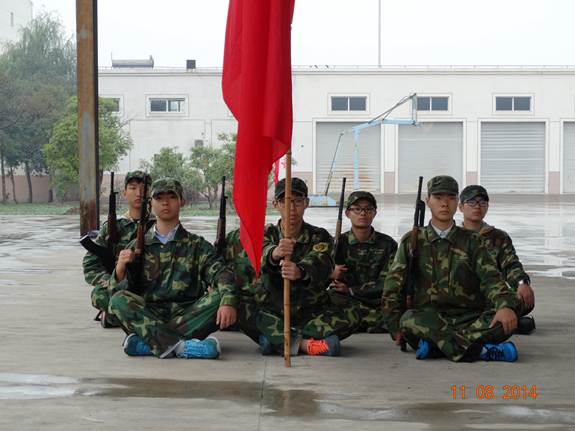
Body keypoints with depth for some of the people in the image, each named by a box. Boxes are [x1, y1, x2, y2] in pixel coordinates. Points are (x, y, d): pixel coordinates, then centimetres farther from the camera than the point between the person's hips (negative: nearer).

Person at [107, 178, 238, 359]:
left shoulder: (197, 245, 14)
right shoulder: (138, 246, 15)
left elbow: (221, 274, -3)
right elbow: (117, 292, 9)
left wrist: (228, 302, -25)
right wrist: (120, 269, -14)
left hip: (188, 316, 0)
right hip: (148, 317, 0)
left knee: (218, 297, -26)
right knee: (119, 300, -26)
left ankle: (148, 343, -34)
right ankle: (181, 347, -42)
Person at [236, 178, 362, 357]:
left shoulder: (319, 236, 4)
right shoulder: (267, 233, 6)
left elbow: (321, 262, -22)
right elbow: (261, 256, -20)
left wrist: (300, 272, -48)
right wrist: (274, 254, -48)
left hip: (310, 312, 1)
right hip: (270, 311, 0)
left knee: (352, 314, -26)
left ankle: (274, 338, -29)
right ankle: (305, 343, -34)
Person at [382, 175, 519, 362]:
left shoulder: (472, 241, 15)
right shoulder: (412, 241, 14)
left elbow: (490, 277, 0)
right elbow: (393, 286, 9)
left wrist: (505, 306, -21)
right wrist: (396, 327, -3)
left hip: (468, 317, 1)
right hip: (428, 317, -1)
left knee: (504, 323, -29)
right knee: (410, 320, -36)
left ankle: (436, 344, -32)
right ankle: (479, 350, -36)